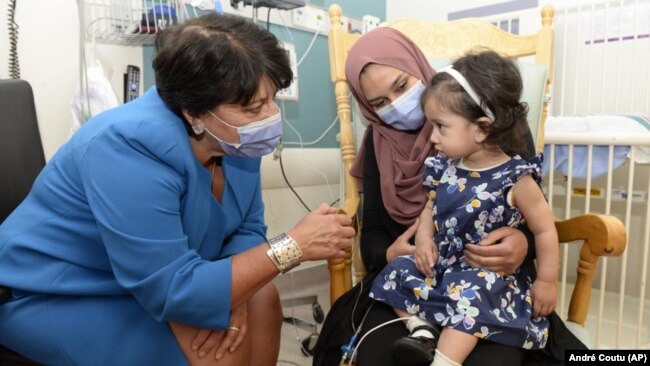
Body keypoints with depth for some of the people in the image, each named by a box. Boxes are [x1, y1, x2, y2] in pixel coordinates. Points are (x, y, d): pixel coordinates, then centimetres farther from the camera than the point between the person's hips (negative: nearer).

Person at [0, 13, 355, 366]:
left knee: (262, 299, -6)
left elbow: (247, 229, -4)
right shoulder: (132, 147, -34)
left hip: (155, 281, 7)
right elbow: (172, 292, -34)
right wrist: (293, 246, -33)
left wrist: (231, 293, -24)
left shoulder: (235, 140, -11)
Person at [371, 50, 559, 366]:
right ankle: (421, 329, -8)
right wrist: (424, 239, -7)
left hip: (488, 272, -6)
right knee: (397, 272, -5)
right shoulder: (445, 168, -1)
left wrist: (545, 283, -3)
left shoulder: (515, 179, -17)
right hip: (444, 260, 7)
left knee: (467, 294, -34)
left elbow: (544, 230, -8)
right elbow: (431, 209, 14)